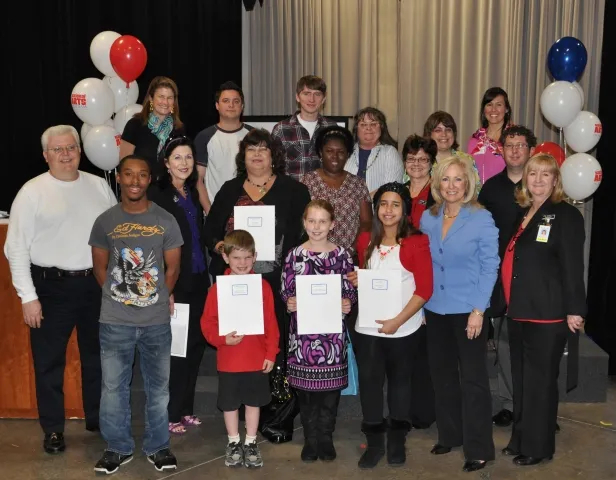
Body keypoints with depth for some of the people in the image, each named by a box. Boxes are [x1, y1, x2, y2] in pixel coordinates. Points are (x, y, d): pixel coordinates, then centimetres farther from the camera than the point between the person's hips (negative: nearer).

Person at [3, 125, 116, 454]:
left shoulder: (99, 186, 5)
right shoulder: (32, 192, -7)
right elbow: (16, 247, -8)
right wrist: (28, 296, -12)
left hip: (97, 283, 4)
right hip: (52, 286, -3)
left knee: (97, 354, 17)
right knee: (49, 361, 5)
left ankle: (97, 417, 34)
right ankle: (53, 430, 21)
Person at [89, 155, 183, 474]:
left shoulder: (166, 221, 0)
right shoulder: (105, 221, 1)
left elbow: (172, 269, 7)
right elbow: (100, 268, 9)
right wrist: (120, 298, 10)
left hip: (157, 321, 0)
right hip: (114, 321, 0)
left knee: (158, 386, 10)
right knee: (113, 386, 8)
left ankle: (158, 447, 25)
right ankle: (118, 447, 25)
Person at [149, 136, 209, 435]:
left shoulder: (192, 194, 12)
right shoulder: (158, 197, -9)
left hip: (197, 280, 7)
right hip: (174, 283, -7)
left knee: (196, 344, 10)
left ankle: (186, 408, 23)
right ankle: (170, 414, 13)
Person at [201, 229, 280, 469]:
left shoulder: (263, 286, -4)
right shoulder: (219, 288, -7)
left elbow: (271, 323, -2)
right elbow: (207, 322, -5)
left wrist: (271, 353, -4)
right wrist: (222, 339, -21)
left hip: (257, 359, 1)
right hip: (228, 360, 0)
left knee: (254, 401, 14)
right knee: (230, 403, 13)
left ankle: (251, 443, 31)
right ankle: (233, 443, 32)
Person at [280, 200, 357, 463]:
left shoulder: (342, 254, 1)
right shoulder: (295, 254, 2)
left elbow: (351, 290, 3)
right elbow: (285, 290, 4)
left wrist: (347, 302, -16)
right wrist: (289, 301, -16)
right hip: (303, 330, 0)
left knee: (331, 386, 6)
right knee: (305, 386, 7)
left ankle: (326, 438, 22)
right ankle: (310, 439, 21)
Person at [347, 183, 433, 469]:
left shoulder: (416, 243, -9)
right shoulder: (365, 241, 6)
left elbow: (425, 289, -11)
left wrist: (397, 321, -16)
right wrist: (357, 280, -2)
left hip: (403, 328, -3)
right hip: (367, 327, 3)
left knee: (399, 382, 12)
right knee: (369, 382, 5)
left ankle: (397, 441, 28)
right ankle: (374, 442, 20)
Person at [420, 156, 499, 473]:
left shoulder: (481, 218, -9)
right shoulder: (427, 218, 3)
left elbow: (490, 266, -10)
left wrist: (478, 310, -14)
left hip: (468, 310, -5)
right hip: (435, 309, 5)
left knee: (473, 379, 2)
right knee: (442, 374, 15)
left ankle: (478, 449, 13)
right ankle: (449, 435, 31)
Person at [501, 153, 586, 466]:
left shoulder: (566, 215, -6)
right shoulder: (521, 214, 15)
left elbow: (572, 266, -13)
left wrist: (574, 309, -18)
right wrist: (508, 303, 14)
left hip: (547, 313, -7)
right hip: (518, 311, 7)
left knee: (539, 380, 1)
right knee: (521, 379, 15)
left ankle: (538, 446, 14)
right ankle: (520, 440, 28)